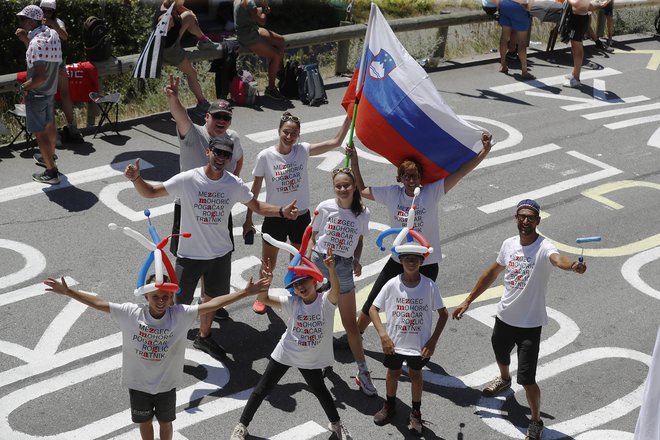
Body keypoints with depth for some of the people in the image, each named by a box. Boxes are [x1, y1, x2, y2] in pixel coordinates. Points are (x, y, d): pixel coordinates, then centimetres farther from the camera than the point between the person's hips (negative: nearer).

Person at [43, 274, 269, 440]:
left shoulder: (181, 315, -21)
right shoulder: (130, 313, -21)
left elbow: (212, 304, -25)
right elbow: (97, 303, -19)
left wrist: (246, 292, -30)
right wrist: (67, 291, -24)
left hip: (166, 384, 0)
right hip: (138, 383, 0)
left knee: (165, 421, 22)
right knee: (144, 421, 23)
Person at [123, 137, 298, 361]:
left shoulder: (235, 184, -9)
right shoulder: (187, 179, -19)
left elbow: (257, 206, 3)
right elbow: (150, 192, -16)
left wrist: (282, 212, -14)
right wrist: (136, 178, -36)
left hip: (220, 254, 4)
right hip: (190, 255, -4)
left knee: (211, 297, 23)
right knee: (180, 304, 5)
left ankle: (204, 337, 47)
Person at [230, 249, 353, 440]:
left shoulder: (326, 301, -19)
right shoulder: (292, 302, -15)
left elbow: (335, 291, -42)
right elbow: (264, 299, -22)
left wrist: (332, 270, -60)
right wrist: (265, 280, -41)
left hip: (312, 360, 0)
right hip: (285, 354, 1)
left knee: (320, 391, 19)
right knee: (262, 389, 6)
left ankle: (336, 424, 44)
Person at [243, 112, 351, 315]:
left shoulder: (303, 150, -9)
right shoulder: (265, 156, -14)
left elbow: (335, 142, -13)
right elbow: (255, 189, -4)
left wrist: (349, 117, -23)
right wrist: (248, 219, 1)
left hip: (301, 217, 2)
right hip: (274, 218, -1)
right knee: (268, 263, 15)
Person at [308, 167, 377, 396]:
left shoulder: (362, 213, -4)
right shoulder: (325, 208, -8)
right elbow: (313, 236, 0)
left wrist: (357, 260, -4)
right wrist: (309, 261, -9)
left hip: (343, 268, 0)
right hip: (319, 262, 0)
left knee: (350, 323, 5)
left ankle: (362, 372, 13)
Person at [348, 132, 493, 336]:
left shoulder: (432, 192, -14)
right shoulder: (391, 194, -7)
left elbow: (462, 171, -21)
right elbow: (361, 190, 5)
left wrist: (485, 150, -31)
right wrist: (354, 161, -2)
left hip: (427, 264, -3)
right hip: (398, 260, 3)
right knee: (372, 303, 15)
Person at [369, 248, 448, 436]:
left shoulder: (430, 286, -15)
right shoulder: (391, 285, -15)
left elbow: (443, 314, -6)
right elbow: (373, 310, -7)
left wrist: (433, 341, -11)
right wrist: (383, 334, -18)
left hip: (419, 343, -1)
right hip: (394, 342, 1)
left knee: (415, 374, 16)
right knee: (393, 373, 20)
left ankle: (416, 413, 36)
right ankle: (390, 406, 44)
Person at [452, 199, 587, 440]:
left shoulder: (544, 247, -22)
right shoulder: (509, 244, -3)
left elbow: (557, 259, -46)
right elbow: (492, 273, 11)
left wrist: (572, 265, -70)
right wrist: (468, 301, 12)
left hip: (530, 324, -6)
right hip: (504, 317, 6)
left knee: (527, 379, -8)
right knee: (500, 354, 32)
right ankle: (504, 379, 67)